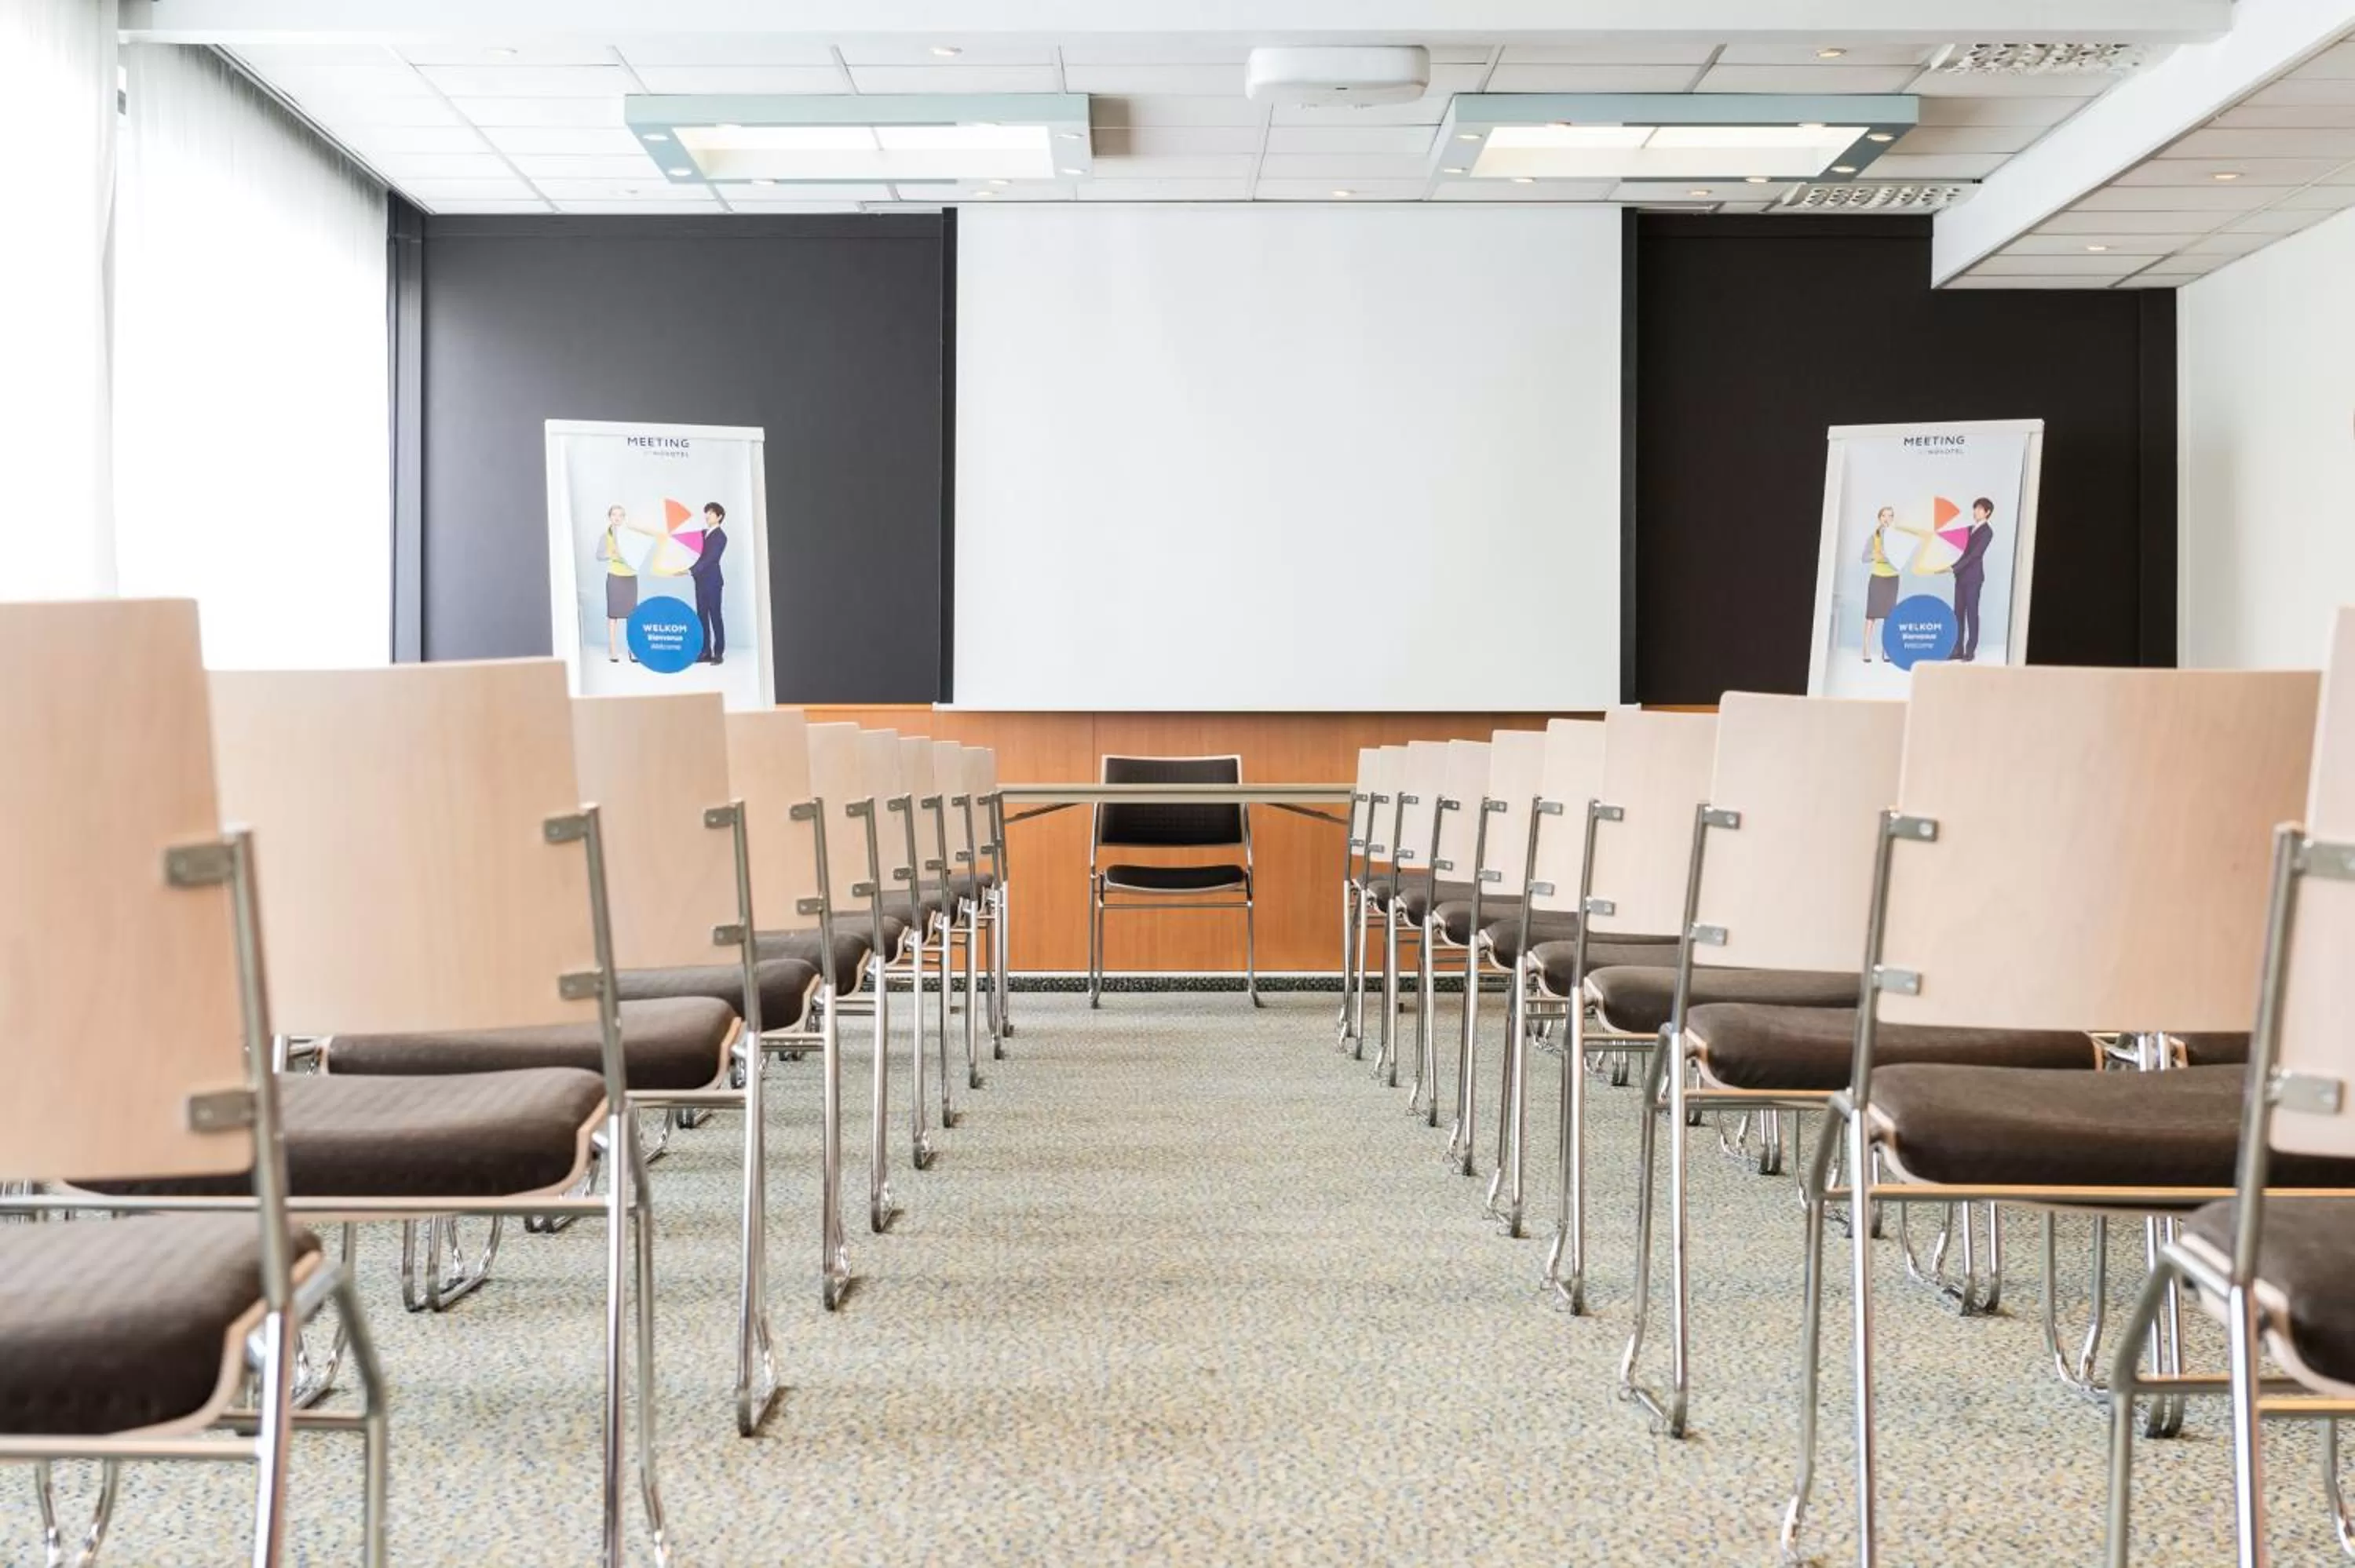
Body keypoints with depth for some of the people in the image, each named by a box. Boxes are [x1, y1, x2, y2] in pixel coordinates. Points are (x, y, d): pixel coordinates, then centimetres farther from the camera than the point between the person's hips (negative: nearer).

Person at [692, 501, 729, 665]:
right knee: (702, 615, 6)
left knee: (715, 615, -5)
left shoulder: (720, 536, -8)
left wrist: (692, 570, -23)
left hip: (712, 580, -7)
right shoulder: (703, 533, 14)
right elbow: (697, 553, 13)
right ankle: (705, 651, 9)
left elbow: (711, 558, -17)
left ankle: (719, 653, -2)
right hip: (700, 579, 7)